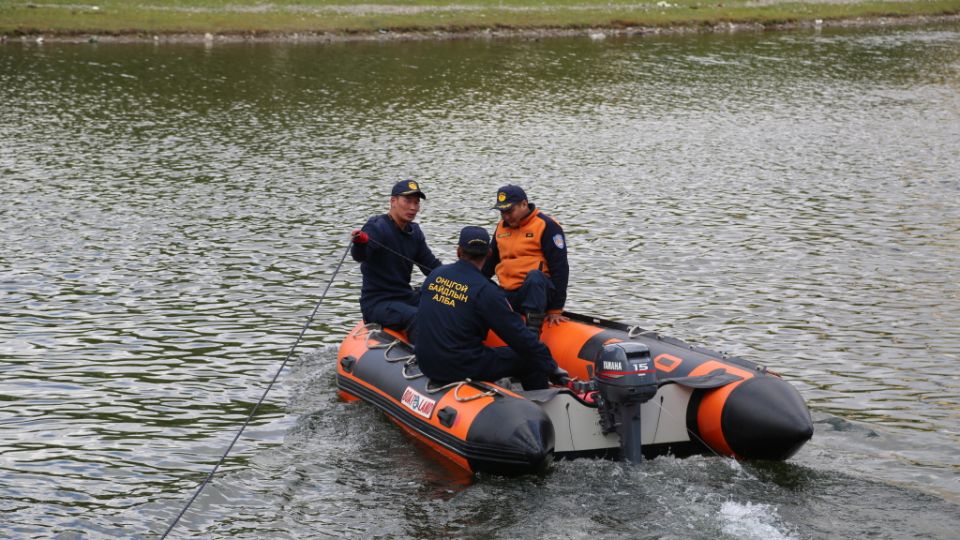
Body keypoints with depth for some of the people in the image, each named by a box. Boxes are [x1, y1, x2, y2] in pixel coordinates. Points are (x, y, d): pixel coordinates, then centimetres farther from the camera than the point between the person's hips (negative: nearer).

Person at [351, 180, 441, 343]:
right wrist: (359, 243, -57)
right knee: (417, 317, -33)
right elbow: (360, 256, -33)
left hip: (406, 297, 8)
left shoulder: (414, 231, 10)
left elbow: (432, 266, 15)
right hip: (377, 303, -8)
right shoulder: (377, 227, -14)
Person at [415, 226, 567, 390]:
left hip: (426, 364, 7)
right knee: (530, 360, 3)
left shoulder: (435, 274, 4)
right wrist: (551, 366, -3)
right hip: (460, 369, -7)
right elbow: (518, 335, -12)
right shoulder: (485, 291, -14)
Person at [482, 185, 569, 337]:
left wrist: (556, 310, -12)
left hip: (538, 291, -6)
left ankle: (533, 332, -44)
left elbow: (560, 269, -9)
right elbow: (489, 263, 25)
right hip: (509, 294, 6)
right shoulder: (501, 227, 16)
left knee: (534, 276, -39)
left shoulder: (546, 226, -6)